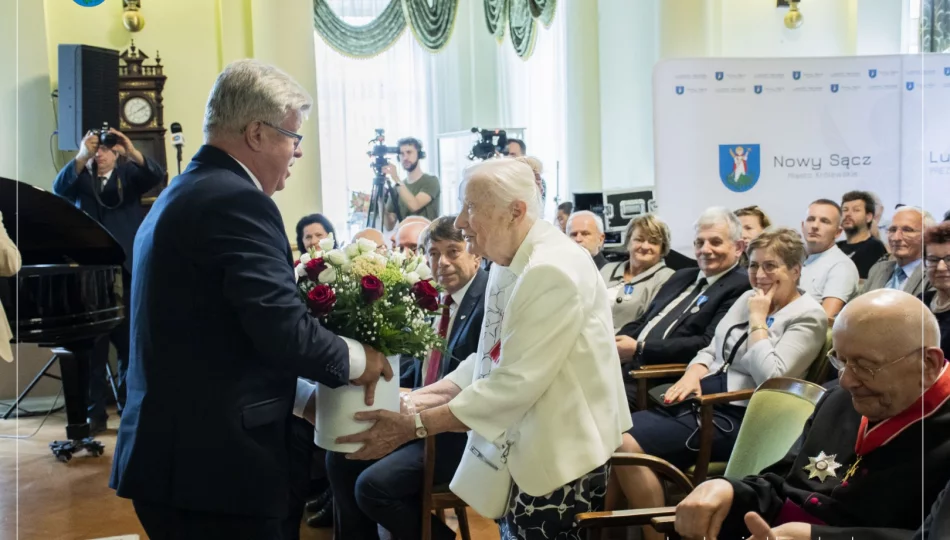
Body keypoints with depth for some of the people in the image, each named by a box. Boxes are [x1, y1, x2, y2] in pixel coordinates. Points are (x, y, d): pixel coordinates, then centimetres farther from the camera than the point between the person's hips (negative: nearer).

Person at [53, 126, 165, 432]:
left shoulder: (128, 174, 7)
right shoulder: (81, 178, 9)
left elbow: (156, 177, -12)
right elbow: (59, 189, -13)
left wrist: (133, 152, -29)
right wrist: (81, 156, -27)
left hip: (127, 272, -1)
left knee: (129, 344, 4)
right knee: (94, 345, 2)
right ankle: (95, 412, 7)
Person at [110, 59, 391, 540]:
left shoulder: (179, 197, 16)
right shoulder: (237, 200, -16)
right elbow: (283, 331, -22)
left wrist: (301, 396, 18)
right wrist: (357, 360, -4)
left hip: (170, 455, 10)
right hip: (216, 465, -10)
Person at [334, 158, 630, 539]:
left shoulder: (555, 271, -23)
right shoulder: (508, 263, 7)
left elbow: (517, 383, -27)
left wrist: (414, 426, -25)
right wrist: (433, 394, -4)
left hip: (560, 460, -8)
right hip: (521, 451, 9)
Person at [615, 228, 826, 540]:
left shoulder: (808, 316, -5)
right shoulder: (748, 299, 18)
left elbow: (770, 378, -18)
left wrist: (758, 319, -9)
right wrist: (693, 375, 0)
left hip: (738, 415, -8)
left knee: (629, 444, -26)